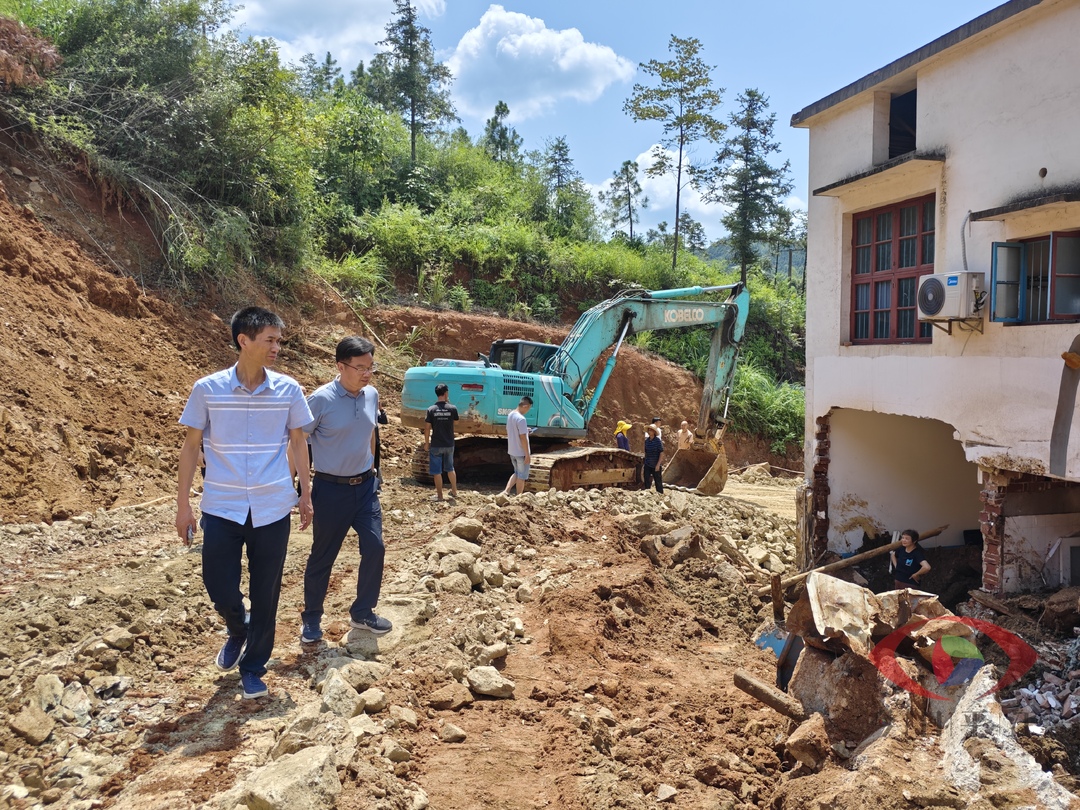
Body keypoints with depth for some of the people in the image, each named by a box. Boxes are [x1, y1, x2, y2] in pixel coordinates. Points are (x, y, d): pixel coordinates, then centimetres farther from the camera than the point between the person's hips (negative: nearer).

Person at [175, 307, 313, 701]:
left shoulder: (288, 389, -3)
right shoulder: (207, 389, -6)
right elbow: (191, 446, 2)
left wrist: (306, 494, 9)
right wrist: (183, 505, 1)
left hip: (272, 509, 1)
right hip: (221, 508, -1)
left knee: (265, 594, 8)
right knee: (219, 587, 3)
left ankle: (253, 667, 28)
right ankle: (238, 632, 38)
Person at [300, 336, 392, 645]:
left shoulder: (372, 395, 0)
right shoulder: (321, 399, -17)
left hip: (365, 485, 5)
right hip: (331, 489, -5)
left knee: (374, 547, 2)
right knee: (322, 556, 7)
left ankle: (362, 613, 20)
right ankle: (311, 619, 26)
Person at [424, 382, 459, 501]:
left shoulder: (431, 410, -11)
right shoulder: (452, 408, -9)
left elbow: (427, 428, -8)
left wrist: (426, 442, 5)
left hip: (436, 445, -2)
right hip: (449, 444, 2)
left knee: (437, 471, 7)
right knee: (450, 468, 21)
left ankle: (439, 495, 13)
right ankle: (454, 491, 30)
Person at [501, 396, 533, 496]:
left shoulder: (510, 415, 4)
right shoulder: (521, 419, -23)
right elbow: (523, 438, -23)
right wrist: (527, 454, -17)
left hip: (511, 451, 8)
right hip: (521, 453, -8)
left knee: (517, 473, 21)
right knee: (522, 476, 7)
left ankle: (506, 491, 10)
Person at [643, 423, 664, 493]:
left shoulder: (658, 441, -9)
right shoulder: (646, 440, 3)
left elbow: (662, 453, -10)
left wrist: (658, 465, -15)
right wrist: (643, 464, 9)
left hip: (655, 466, -4)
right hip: (647, 465, 4)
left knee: (658, 482, 7)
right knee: (646, 482, 7)